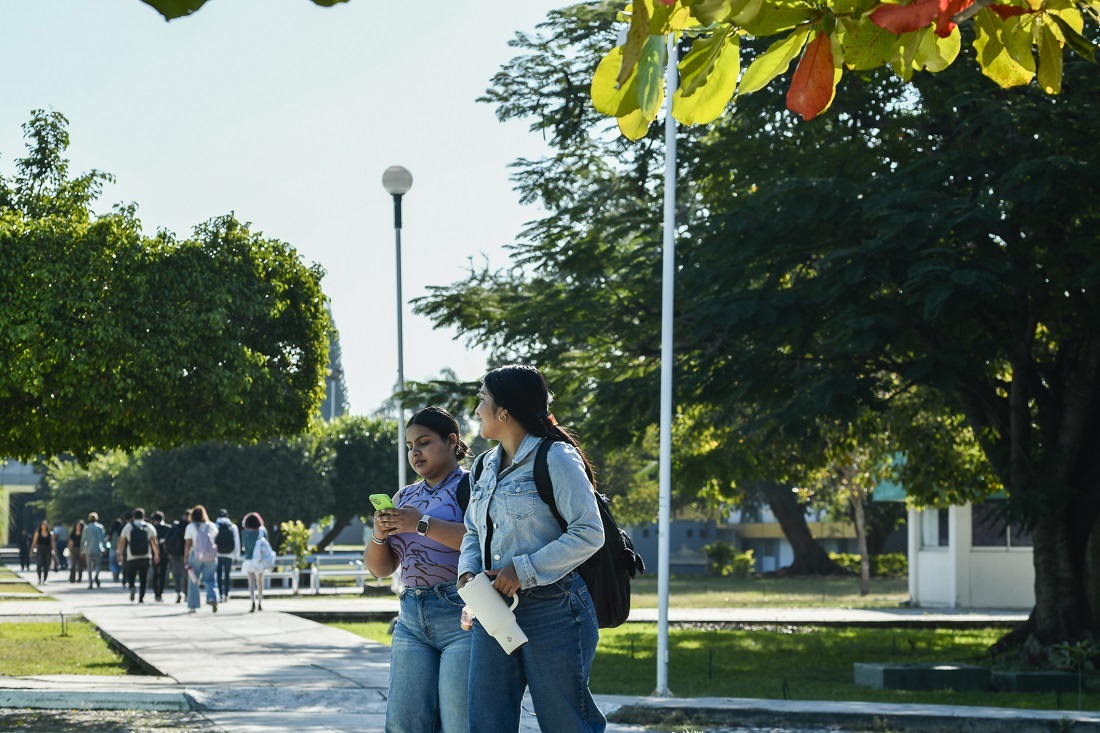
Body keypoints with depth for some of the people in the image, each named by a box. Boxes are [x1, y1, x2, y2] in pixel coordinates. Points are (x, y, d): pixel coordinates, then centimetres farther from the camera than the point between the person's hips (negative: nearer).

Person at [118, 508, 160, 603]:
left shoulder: (128, 527, 3)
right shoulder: (149, 527, 3)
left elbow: (121, 542, 4)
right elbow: (154, 542, 0)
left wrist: (120, 554, 13)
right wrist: (156, 554, 10)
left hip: (131, 558, -1)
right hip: (145, 557, 1)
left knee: (130, 575, 10)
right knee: (143, 578, 10)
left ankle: (132, 587, -21)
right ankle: (141, 598, 5)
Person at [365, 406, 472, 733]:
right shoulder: (405, 497, 21)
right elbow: (380, 568, 21)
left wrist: (423, 524, -18)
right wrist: (378, 535, -1)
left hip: (461, 615, -7)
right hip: (412, 619, 7)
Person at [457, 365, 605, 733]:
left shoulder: (555, 458, -9)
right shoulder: (487, 466, 15)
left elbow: (589, 533, -16)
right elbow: (473, 532, 23)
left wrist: (524, 569, -19)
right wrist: (468, 571, 0)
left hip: (553, 610, -8)